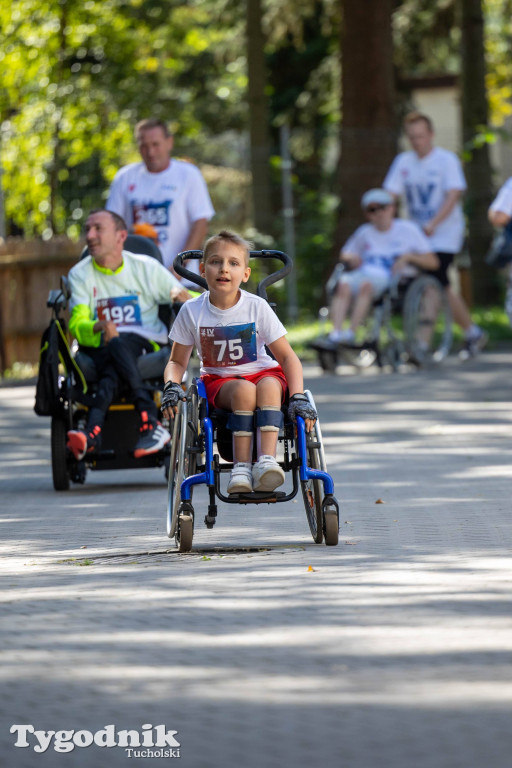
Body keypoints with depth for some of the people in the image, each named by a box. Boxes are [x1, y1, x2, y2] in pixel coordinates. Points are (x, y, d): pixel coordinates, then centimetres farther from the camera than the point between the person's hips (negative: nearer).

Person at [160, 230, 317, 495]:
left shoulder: (257, 307, -7)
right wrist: (171, 386, -17)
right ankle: (241, 466, -36)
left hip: (263, 374, 0)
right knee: (244, 390, -35)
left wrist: (298, 397, -19)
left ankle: (267, 458, -45)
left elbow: (287, 356, -5)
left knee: (269, 386, -36)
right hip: (218, 382, 0)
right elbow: (177, 361, 6)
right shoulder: (192, 311, -4)